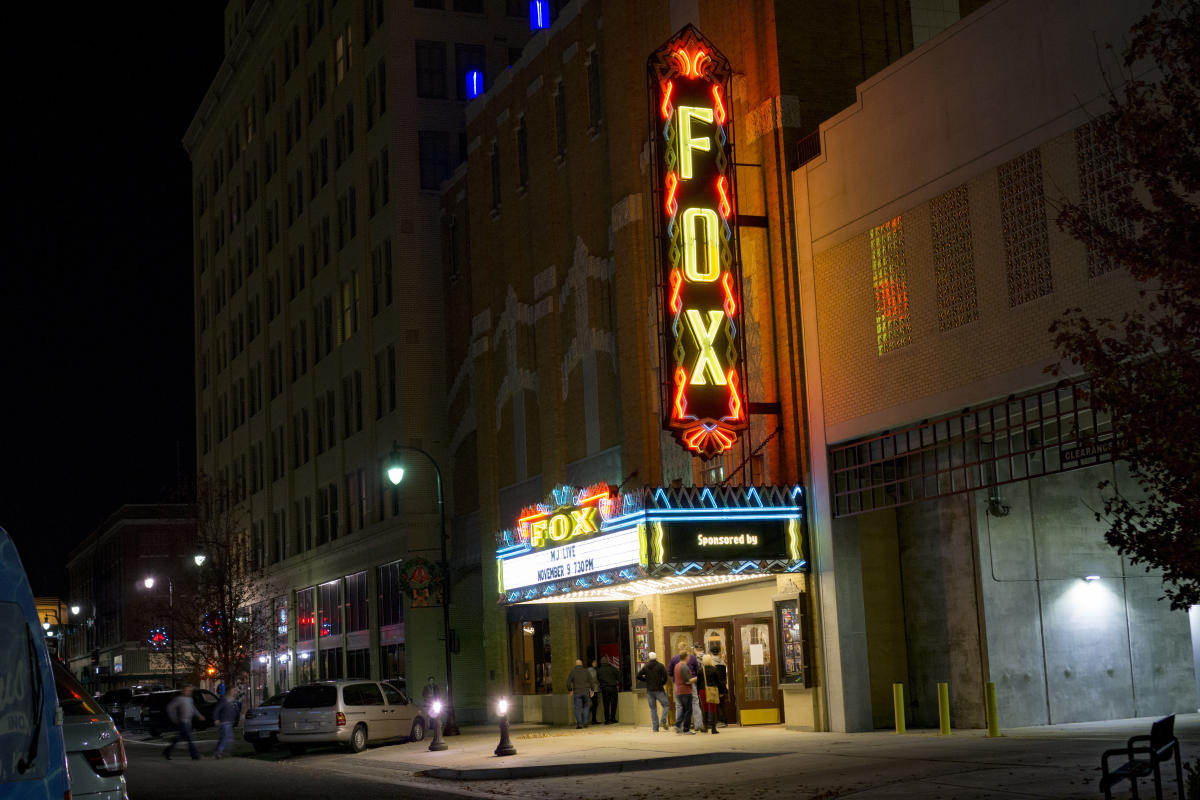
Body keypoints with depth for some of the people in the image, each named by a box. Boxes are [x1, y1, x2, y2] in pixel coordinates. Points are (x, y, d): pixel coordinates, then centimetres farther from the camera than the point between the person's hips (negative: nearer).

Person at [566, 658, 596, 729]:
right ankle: (585, 722, 8)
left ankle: (579, 724, -7)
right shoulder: (586, 671, 2)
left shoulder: (573, 672, -3)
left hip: (577, 692, -2)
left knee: (577, 708, 1)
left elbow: (568, 682, -3)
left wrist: (570, 690, 12)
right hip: (586, 692, 2)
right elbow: (591, 681, 2)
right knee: (585, 706, 17)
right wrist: (592, 690, 10)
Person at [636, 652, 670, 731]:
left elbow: (638, 676, 1)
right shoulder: (660, 666, -4)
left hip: (649, 690, 3)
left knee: (653, 709, 8)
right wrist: (662, 683, 7)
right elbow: (665, 677, -11)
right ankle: (663, 722, -9)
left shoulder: (645, 666, 5)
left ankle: (655, 727, 4)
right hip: (659, 690, -3)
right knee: (665, 705, 10)